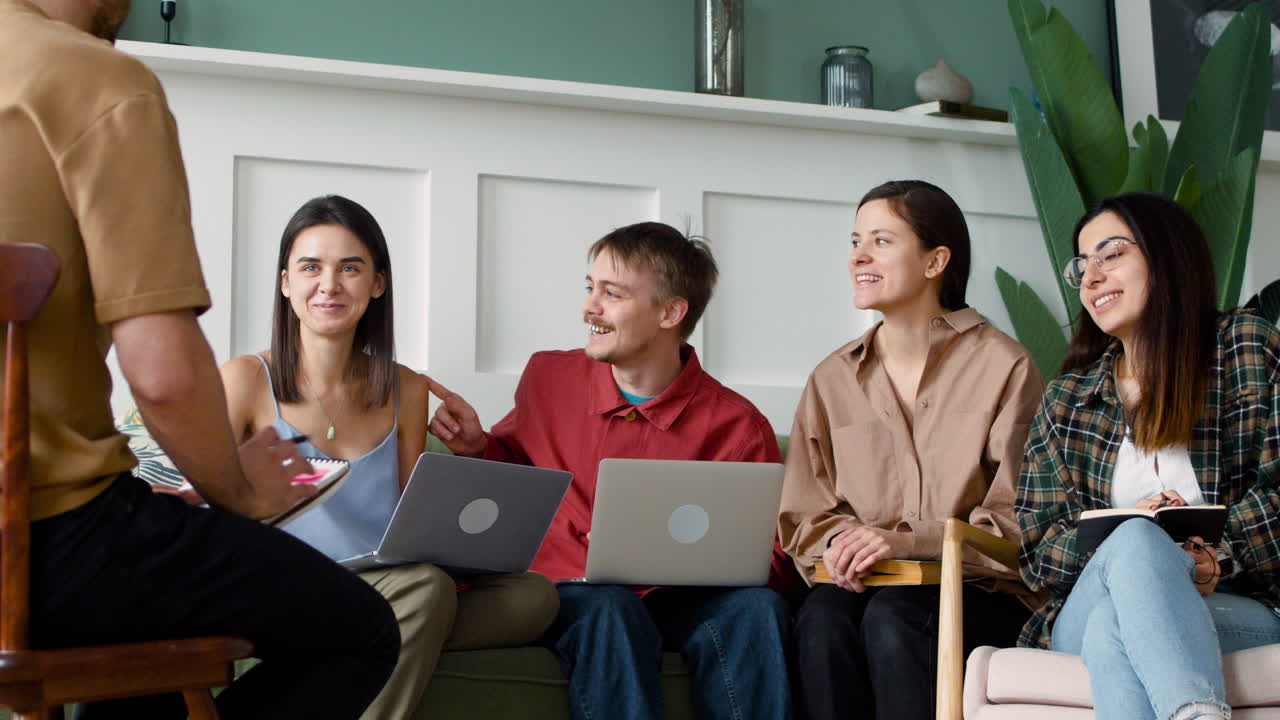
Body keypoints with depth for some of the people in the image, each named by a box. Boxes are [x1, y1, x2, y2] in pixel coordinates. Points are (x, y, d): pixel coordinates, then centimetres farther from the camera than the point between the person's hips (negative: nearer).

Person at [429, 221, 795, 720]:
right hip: (562, 591, 0)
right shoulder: (548, 378, 5)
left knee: (755, 608, -30)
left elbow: (766, 557, -2)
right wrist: (478, 448, 2)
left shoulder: (736, 427, -3)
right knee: (610, 612, -35)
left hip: (674, 598, 0)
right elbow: (518, 464, 25)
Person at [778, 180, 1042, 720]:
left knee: (892, 616, -34)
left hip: (983, 596, -3)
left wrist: (912, 542, -20)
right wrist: (840, 541, -13)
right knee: (823, 617, -31)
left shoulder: (1004, 367, -1)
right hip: (864, 583, 3)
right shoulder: (831, 381, 12)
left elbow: (1019, 523, -5)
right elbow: (801, 520, 11)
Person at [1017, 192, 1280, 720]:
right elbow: (1036, 552, 9)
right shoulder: (1066, 400, 16)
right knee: (1134, 540, -37)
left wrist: (1220, 555, -19)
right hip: (1085, 613, 2)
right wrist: (1124, 532, -11)